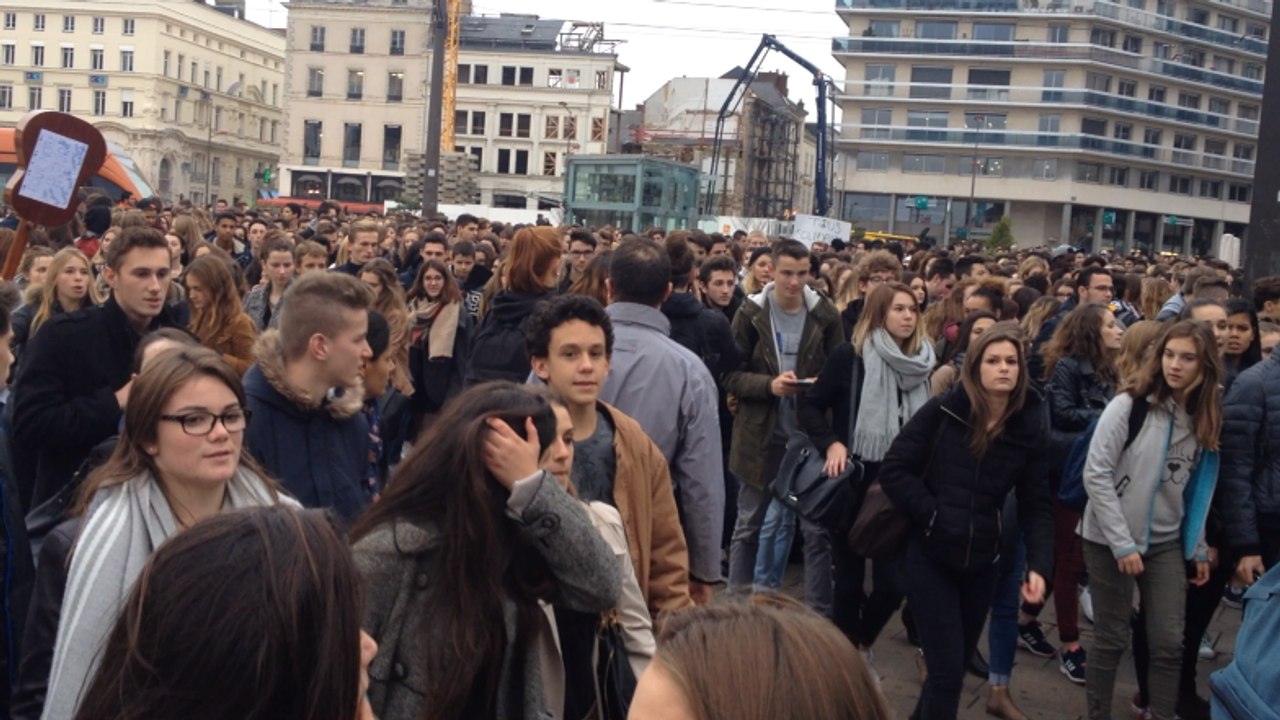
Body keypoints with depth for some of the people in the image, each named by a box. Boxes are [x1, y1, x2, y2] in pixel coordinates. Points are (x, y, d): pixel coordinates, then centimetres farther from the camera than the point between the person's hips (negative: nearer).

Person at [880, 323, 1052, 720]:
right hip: (928, 554, -4)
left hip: (980, 561, 4)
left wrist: (1038, 565, -12)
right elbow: (893, 469, -9)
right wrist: (931, 514, -15)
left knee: (957, 663, 17)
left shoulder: (1028, 429, 0)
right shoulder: (942, 411, -9)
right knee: (947, 670, -6)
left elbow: (1036, 505, 1)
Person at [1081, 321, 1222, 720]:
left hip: (1167, 543, 5)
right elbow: (1096, 475, -16)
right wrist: (1122, 543, -16)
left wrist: (1199, 548, 10)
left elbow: (1197, 492, 11)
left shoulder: (1204, 420, 3)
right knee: (1111, 640, 4)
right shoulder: (1130, 405, -14)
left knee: (1169, 642, 6)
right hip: (1111, 540, -5)